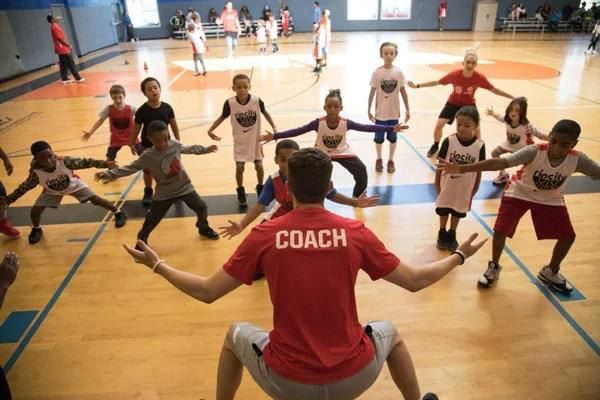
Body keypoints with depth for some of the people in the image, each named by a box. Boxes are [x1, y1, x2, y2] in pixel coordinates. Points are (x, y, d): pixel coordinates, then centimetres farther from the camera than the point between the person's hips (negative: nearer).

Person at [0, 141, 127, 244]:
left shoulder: (64, 161, -40)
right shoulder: (36, 173, -34)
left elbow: (84, 162, -31)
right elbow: (25, 187, -17)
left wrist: (104, 163, -35)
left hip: (73, 185, -1)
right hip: (52, 191, 2)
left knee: (95, 199, -10)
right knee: (35, 210, -7)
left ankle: (118, 212, 12)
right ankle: (36, 229, 28)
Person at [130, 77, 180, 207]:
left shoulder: (167, 107, -11)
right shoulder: (142, 110, -16)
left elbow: (174, 125, 1)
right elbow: (137, 128, -6)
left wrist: (178, 141, 5)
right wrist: (132, 144, 0)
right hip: (147, 145, -1)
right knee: (148, 170, 15)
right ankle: (148, 192, 36)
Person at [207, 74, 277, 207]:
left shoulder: (256, 100, -18)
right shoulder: (230, 103, -18)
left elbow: (265, 113, 1)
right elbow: (222, 117, 0)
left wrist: (274, 128, -4)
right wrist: (210, 130, -10)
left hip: (255, 139, 0)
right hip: (240, 141, 0)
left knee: (259, 166, 5)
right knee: (239, 167, -1)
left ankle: (260, 189, 32)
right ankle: (241, 192, 23)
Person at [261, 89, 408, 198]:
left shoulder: (346, 123, -24)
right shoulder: (318, 123, -28)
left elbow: (367, 128, -23)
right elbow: (297, 131, -30)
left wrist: (391, 128, -26)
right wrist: (275, 136, -39)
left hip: (342, 152, 1)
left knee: (361, 170, -12)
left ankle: (357, 196, 18)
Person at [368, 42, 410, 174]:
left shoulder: (398, 72, -5)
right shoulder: (377, 73, -9)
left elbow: (403, 92, 2)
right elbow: (372, 92, -3)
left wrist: (407, 110, 2)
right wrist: (369, 110, -3)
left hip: (394, 112, 1)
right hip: (380, 112, -1)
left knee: (393, 138, 11)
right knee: (379, 138, 11)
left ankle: (391, 160, 27)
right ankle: (379, 159, 31)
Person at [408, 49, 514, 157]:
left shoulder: (480, 77, -26)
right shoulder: (454, 74, -29)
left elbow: (494, 89, -16)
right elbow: (437, 82, -17)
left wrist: (512, 97, -16)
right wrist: (417, 86, -18)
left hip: (469, 104, 1)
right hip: (453, 103, 0)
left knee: (476, 129, -9)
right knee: (439, 125, -8)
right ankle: (435, 146, 19)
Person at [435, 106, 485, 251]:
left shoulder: (479, 146, -15)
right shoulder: (449, 141, -18)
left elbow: (479, 170, -5)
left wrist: (473, 192, 1)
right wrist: (437, 185, -4)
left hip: (464, 189, 1)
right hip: (447, 186, -1)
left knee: (458, 213, 19)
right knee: (443, 211, 17)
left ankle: (452, 235, 41)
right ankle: (442, 234, 39)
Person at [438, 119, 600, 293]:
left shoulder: (578, 160, -25)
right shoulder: (535, 151, -34)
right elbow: (501, 162, -45)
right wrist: (462, 169, -56)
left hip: (550, 199, 3)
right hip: (519, 193, -3)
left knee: (568, 236, 3)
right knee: (500, 231, -14)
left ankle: (550, 272, 30)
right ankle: (494, 267, 14)